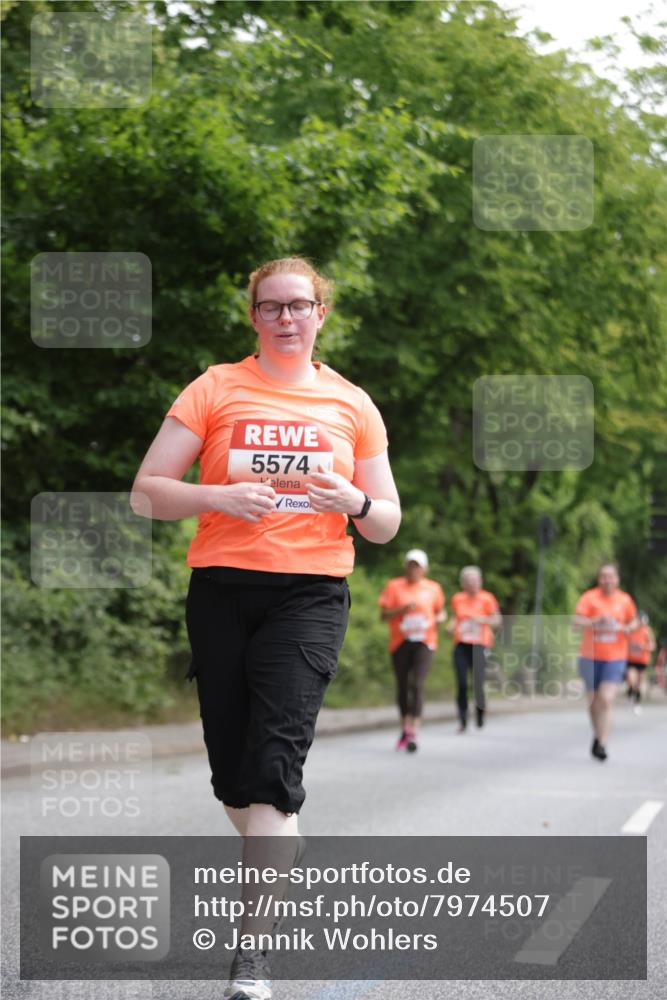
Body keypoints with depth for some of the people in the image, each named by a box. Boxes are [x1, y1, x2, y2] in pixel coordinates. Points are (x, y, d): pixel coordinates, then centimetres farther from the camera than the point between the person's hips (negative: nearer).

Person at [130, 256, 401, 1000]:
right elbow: (146, 493, 2)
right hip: (221, 590, 1)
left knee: (273, 765, -15)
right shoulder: (215, 389, 7)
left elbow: (387, 523, 15)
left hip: (311, 595, -1)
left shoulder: (352, 404, 11)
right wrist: (222, 496, -15)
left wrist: (353, 500, -8)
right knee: (231, 772, 5)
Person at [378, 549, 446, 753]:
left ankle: (414, 733, -21)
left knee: (417, 684, -16)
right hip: (400, 642, 1)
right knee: (402, 686, 9)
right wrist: (403, 609, -16)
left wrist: (440, 618, 0)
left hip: (424, 642, -1)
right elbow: (384, 615, -1)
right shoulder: (394, 586, 3)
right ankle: (405, 728, 27)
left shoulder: (433, 588, 8)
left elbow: (440, 611, 23)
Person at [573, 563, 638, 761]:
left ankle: (602, 744, -14)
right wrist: (596, 621, -29)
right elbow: (576, 622, -14)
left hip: (615, 658, 0)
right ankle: (597, 736, 33)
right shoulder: (589, 597, -5)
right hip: (590, 657, 0)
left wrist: (626, 628, -5)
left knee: (606, 700, -15)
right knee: (593, 700, 11)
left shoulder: (625, 600, 2)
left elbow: (634, 622, 17)